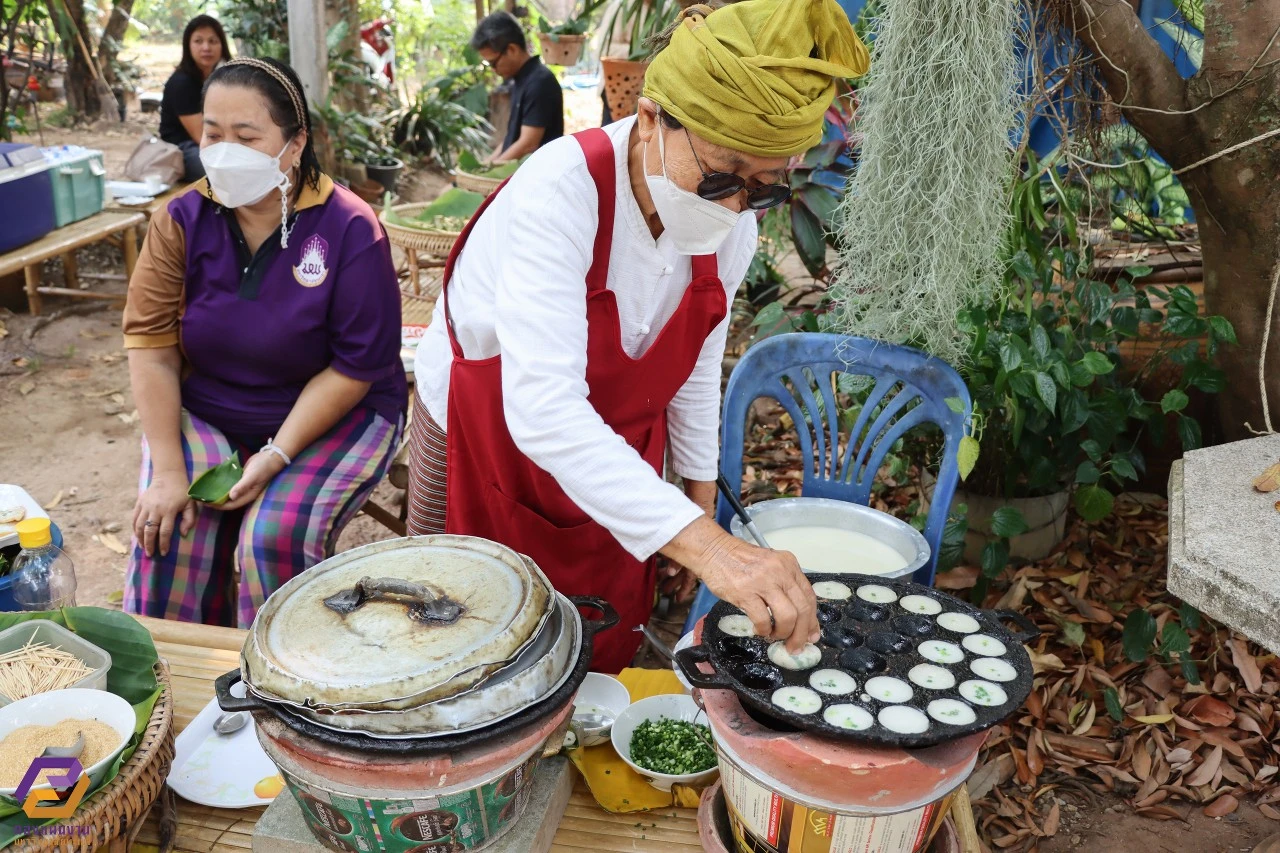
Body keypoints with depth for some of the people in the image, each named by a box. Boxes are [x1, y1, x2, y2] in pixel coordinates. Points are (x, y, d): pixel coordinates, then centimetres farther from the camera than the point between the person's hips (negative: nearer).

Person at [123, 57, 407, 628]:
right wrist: (166, 471, -17)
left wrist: (277, 455, -21)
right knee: (168, 526, -19)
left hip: (334, 417, -3)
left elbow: (357, 366, -16)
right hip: (202, 414, 3)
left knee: (276, 533, -25)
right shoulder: (182, 222, -5)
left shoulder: (350, 231, -16)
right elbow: (150, 346, -9)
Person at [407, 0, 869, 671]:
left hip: (615, 458, 5)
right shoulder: (560, 194, -33)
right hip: (489, 442, -4)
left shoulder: (732, 227, -13)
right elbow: (542, 408, -43)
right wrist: (704, 543, -50)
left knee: (603, 659, 17)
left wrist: (702, 502, 9)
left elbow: (694, 370, 3)